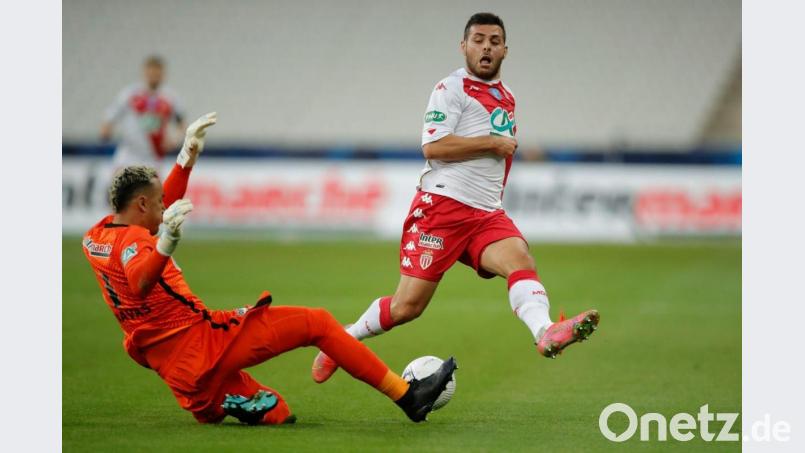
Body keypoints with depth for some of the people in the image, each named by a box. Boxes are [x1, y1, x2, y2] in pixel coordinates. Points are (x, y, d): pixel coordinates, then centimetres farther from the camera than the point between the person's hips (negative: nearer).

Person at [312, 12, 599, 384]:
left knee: (520, 258, -26)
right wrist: (493, 143, -12)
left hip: (487, 214, 6)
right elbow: (433, 147, -16)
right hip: (441, 205, -6)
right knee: (408, 306, -6)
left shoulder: (506, 99, 20)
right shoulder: (451, 89, -3)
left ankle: (546, 334, -52)